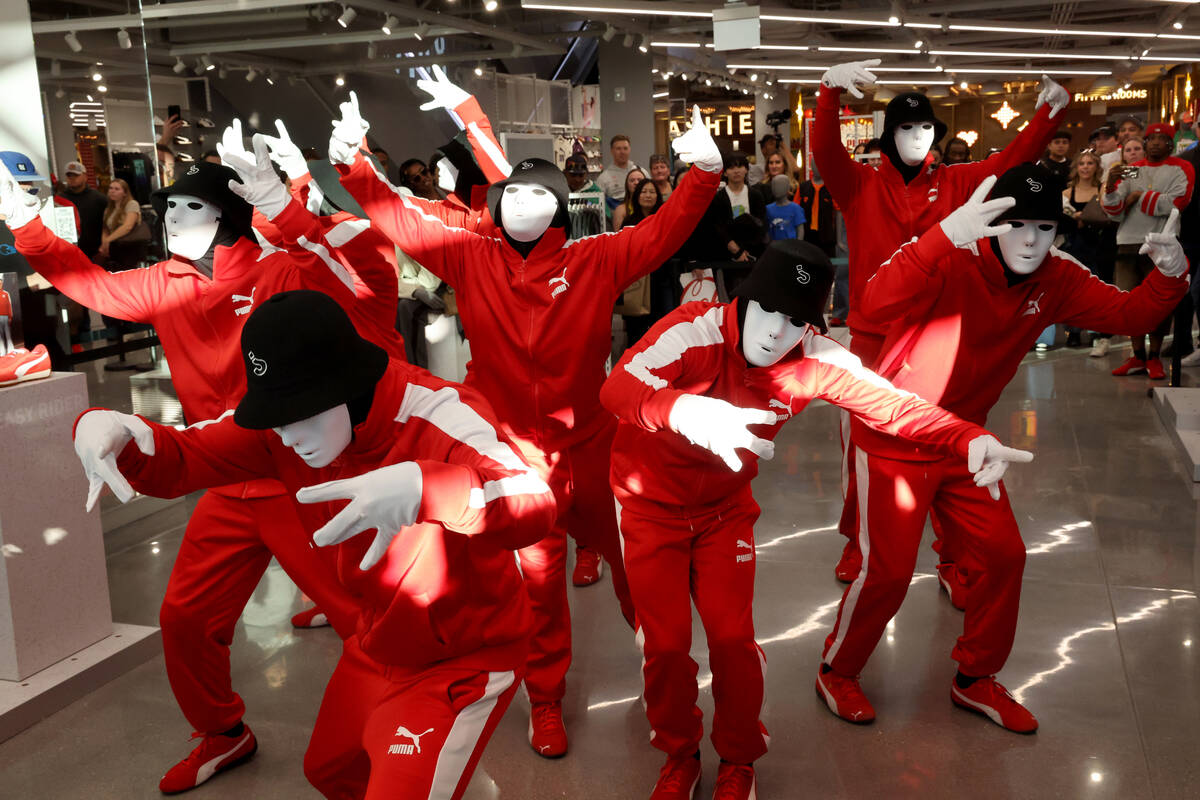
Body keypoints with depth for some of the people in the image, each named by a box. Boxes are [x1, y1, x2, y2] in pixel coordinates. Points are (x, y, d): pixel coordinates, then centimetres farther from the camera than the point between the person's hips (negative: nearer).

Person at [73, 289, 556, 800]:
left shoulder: (437, 416, -31)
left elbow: (535, 508, -46)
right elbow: (178, 461, -9)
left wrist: (421, 488, -64)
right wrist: (105, 431, -31)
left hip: (464, 660, -6)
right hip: (374, 651, 7)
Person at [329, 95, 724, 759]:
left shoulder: (596, 261, -5)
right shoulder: (471, 260, -3)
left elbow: (663, 232, -12)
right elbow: (402, 220, -4)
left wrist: (705, 173, -26)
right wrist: (352, 165, -15)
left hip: (591, 446, 1)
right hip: (515, 451, 0)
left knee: (631, 558, 18)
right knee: (536, 579, 12)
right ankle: (546, 699, 33)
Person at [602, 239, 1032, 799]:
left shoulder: (814, 359, -18)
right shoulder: (693, 331, -30)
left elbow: (890, 404, -18)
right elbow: (617, 389, -44)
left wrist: (970, 438, -35)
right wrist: (691, 412, -63)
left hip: (724, 508, 3)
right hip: (651, 504, -2)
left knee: (732, 637, -1)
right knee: (665, 641, -1)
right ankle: (678, 755, 29)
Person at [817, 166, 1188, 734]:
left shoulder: (1057, 280, -4)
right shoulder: (950, 260, -26)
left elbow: (1127, 314, -2)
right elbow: (877, 303, -44)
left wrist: (1169, 276, -25)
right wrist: (947, 234, -59)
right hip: (894, 443, -6)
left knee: (1002, 555, 8)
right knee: (888, 571, -3)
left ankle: (975, 681, 29)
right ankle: (836, 671, 23)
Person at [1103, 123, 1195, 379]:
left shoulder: (1182, 169, 5)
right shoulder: (1132, 170, 16)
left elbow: (1174, 204, -11)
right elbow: (1115, 214, 8)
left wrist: (1139, 195, -2)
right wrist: (1111, 186, -9)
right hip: (1128, 243, 4)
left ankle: (1154, 358, 9)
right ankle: (1138, 357, 13)